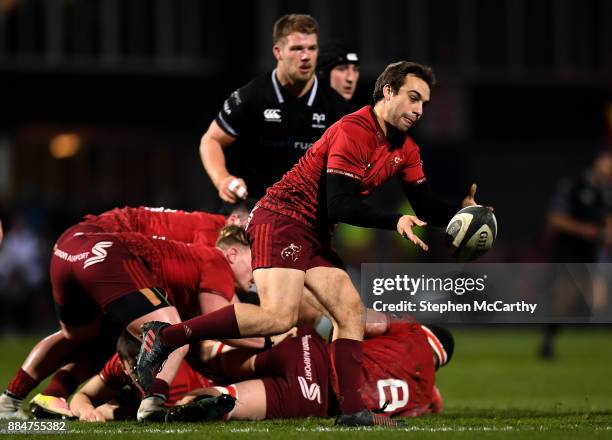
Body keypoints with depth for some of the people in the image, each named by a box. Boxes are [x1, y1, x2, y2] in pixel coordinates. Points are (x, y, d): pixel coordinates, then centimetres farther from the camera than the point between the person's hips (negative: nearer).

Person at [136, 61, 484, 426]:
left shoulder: (405, 149, 12)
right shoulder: (353, 132, -17)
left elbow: (426, 206, 16)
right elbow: (340, 206, -22)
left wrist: (461, 211, -2)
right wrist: (394, 222, -26)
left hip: (314, 234, 10)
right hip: (281, 218, -10)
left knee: (351, 311, 0)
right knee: (279, 317, -24)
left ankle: (352, 410, 0)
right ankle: (166, 336, -20)